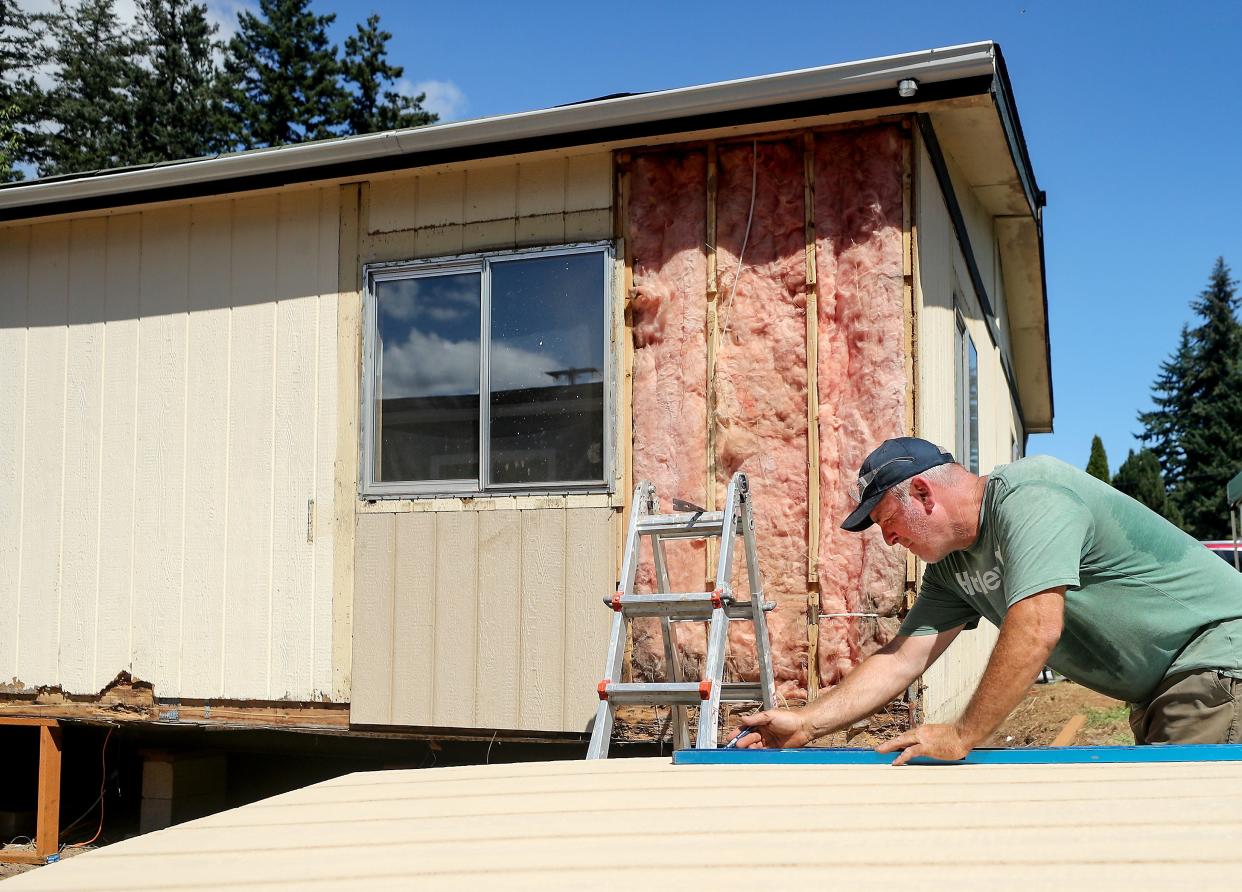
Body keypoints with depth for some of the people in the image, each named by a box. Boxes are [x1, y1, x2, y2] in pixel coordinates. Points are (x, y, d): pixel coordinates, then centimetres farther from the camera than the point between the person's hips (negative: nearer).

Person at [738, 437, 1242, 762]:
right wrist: (807, 724, -1)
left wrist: (962, 738, -25)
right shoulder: (953, 568, 6)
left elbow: (1036, 631, -32)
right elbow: (905, 657, 6)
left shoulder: (1030, 498, -23)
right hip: (1159, 693, 9)